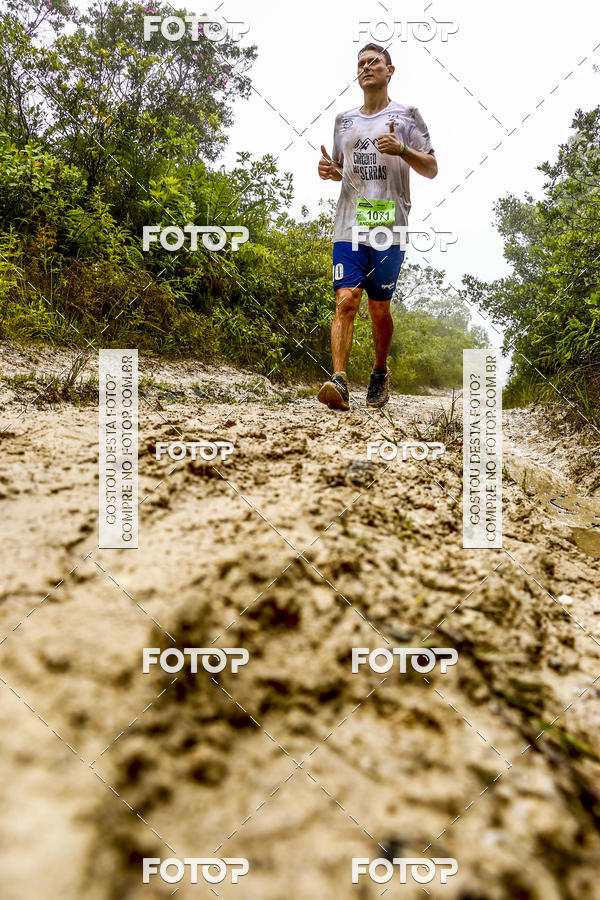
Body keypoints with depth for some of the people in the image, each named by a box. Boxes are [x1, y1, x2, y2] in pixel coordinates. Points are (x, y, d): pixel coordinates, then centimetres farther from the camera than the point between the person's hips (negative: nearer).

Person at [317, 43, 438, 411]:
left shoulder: (407, 115, 8)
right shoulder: (344, 120, 19)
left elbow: (431, 169, 5)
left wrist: (402, 150, -13)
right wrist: (329, 170, 6)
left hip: (389, 229, -2)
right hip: (349, 227, 2)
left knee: (379, 309, 3)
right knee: (345, 301, -14)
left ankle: (381, 372, 26)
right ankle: (340, 382, -22)